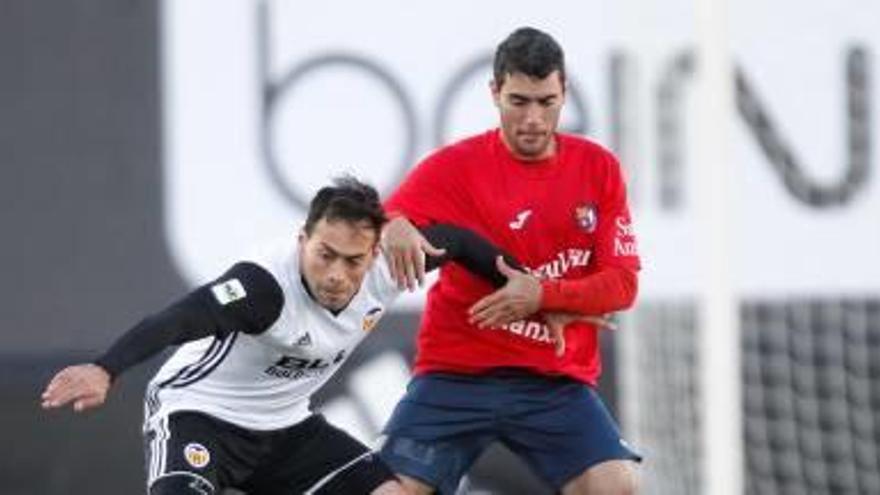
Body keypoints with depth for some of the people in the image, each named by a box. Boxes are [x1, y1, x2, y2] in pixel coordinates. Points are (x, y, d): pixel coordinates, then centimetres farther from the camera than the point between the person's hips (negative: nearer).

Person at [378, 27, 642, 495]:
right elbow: (385, 223, -14)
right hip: (454, 374, -1)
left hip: (558, 384, 1)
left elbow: (622, 282, -1)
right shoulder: (455, 165, -3)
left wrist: (542, 296, -18)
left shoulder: (598, 168, 3)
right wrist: (393, 229, -39)